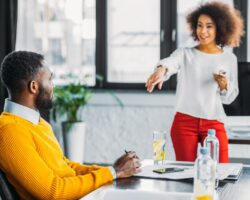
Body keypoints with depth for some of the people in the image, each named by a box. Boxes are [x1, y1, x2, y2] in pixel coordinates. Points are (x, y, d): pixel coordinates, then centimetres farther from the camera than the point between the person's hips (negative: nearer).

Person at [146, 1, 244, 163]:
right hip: (184, 122, -1)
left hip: (214, 124, 1)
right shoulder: (185, 53, 3)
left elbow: (229, 98, 12)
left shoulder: (229, 58, 7)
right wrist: (161, 69, -45)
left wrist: (224, 86, -11)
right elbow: (170, 62, -21)